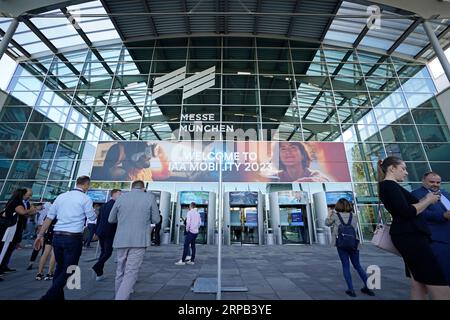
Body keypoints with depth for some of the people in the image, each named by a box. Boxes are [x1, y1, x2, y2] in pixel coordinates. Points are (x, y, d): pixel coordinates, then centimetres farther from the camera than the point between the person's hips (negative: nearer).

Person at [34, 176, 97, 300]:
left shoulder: (61, 196, 8)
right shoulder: (85, 199, -8)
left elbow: (49, 217, 9)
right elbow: (92, 218, -1)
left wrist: (40, 235, 15)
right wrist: (95, 211, 20)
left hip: (57, 237, 6)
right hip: (74, 238, -6)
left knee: (59, 267, 21)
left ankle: (58, 296, 30)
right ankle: (49, 296, -2)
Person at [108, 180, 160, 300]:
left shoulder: (121, 198, 4)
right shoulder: (150, 197, -3)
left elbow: (111, 219, 13)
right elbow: (156, 219, 0)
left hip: (121, 240, 4)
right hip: (139, 241, -3)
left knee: (120, 272, 19)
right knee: (131, 273, 1)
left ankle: (119, 296, 29)